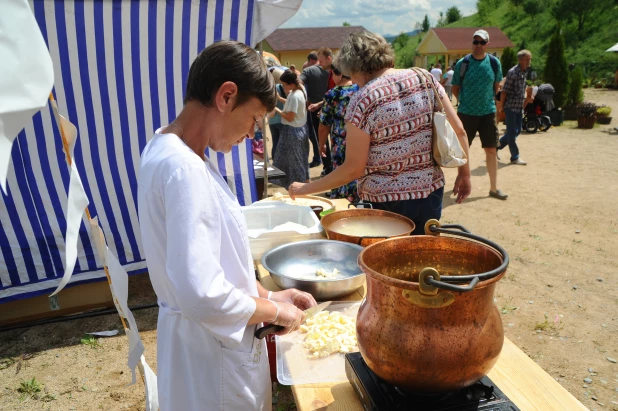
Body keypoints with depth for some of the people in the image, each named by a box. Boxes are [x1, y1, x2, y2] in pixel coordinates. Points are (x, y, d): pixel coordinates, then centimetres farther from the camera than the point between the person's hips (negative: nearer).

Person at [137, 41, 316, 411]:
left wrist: (267, 295, 8)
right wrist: (275, 310, -15)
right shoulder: (183, 168, -28)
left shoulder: (169, 149, 2)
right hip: (212, 351, -9)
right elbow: (203, 296, -32)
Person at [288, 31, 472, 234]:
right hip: (431, 191, 5)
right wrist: (464, 173, 14)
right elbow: (458, 130, 1)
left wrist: (306, 188, -3)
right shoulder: (425, 78, -1)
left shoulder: (362, 100, -15)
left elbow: (353, 169, -13)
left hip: (386, 202, -5)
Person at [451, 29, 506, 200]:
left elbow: (496, 85, 14)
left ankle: (493, 188, 10)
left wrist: (488, 101, 10)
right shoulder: (462, 63, -7)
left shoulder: (494, 63, -1)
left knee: (491, 150, 2)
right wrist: (466, 102, 2)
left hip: (488, 113, 2)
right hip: (466, 113, -2)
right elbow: (455, 88, 3)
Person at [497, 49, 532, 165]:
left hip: (519, 107, 9)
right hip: (511, 106, -9)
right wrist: (501, 105, -14)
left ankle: (497, 146, 27)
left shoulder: (525, 72, 11)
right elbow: (505, 90, -14)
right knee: (512, 132, -2)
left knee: (517, 131, 13)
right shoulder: (513, 72, -14)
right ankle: (515, 157, 5)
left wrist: (528, 97, 10)